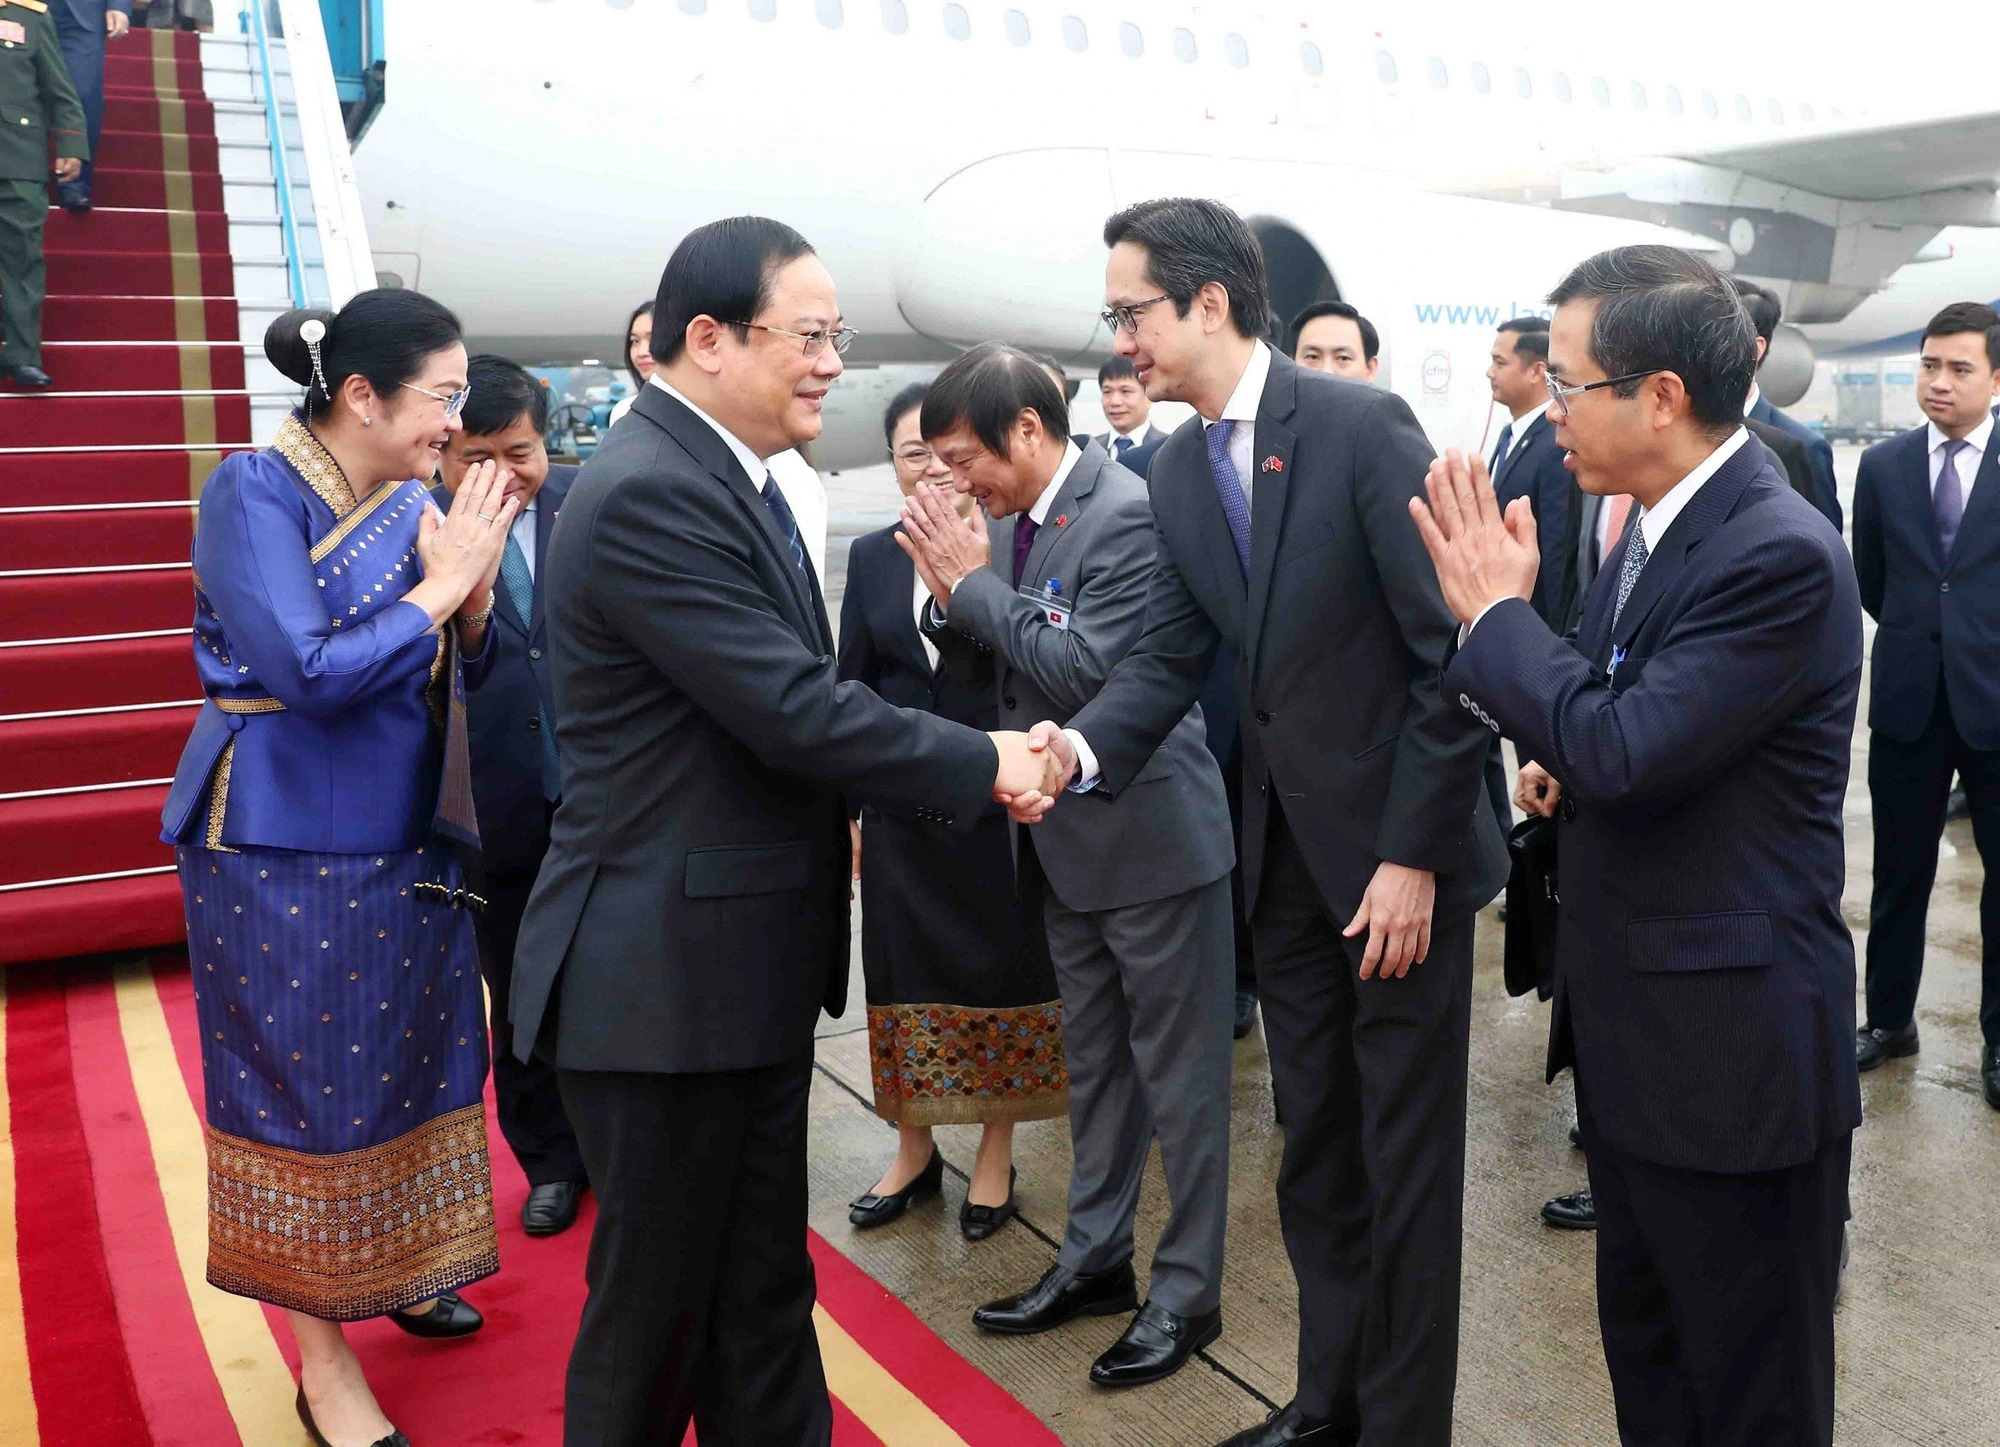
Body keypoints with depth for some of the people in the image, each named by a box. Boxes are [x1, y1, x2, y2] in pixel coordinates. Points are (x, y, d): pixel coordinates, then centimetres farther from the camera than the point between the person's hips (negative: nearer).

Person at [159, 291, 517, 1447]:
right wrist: (437, 584, -18)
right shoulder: (256, 492, -15)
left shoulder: (411, 503, 4)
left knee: (406, 1065, 16)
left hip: (407, 846, 7)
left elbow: (464, 670, 8)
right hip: (290, 853, -6)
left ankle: (392, 1266, 38)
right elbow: (308, 670, -24)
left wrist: (473, 589, -11)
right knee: (308, 1087, 4)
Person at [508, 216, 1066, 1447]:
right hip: (667, 973, -9)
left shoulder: (725, 476, 10)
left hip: (748, 963, 9)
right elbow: (794, 707, -24)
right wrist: (984, 765, -14)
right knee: (656, 1302, 9)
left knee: (763, 1293, 19)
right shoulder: (650, 492, -21)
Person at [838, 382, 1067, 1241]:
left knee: (1002, 976, 9)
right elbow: (851, 684, 8)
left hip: (998, 805, -3)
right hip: (901, 810, 4)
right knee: (905, 978, 13)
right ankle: (914, 1152, 31)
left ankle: (995, 1156, 27)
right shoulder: (872, 556, 5)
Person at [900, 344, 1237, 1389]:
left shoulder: (1129, 514, -20)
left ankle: (1187, 1291, 21)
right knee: (1093, 1058, 20)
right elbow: (980, 655, 9)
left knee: (1176, 1069, 6)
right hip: (1067, 834, 8)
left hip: (1151, 830, -8)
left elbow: (1087, 672, -27)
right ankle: (1094, 1258, 35)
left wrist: (973, 582, -21)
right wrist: (951, 591, -10)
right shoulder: (1010, 520, 4)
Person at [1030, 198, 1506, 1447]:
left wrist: (1414, 854, -18)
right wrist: (1087, 745, -20)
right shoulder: (1179, 471, 5)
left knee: (1406, 1156, 7)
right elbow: (1171, 655, 0)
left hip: (1397, 846, -6)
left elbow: (1451, 651, -17)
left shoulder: (1363, 426, -16)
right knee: (1314, 1145, 18)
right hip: (1286, 851, 7)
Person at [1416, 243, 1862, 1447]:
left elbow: (1629, 751, -27)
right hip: (1635, 1031, 9)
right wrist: (1568, 763, -1)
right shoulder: (1660, 526, 7)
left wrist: (1497, 610, -17)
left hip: (1733, 1053, -9)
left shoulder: (1780, 555, -22)